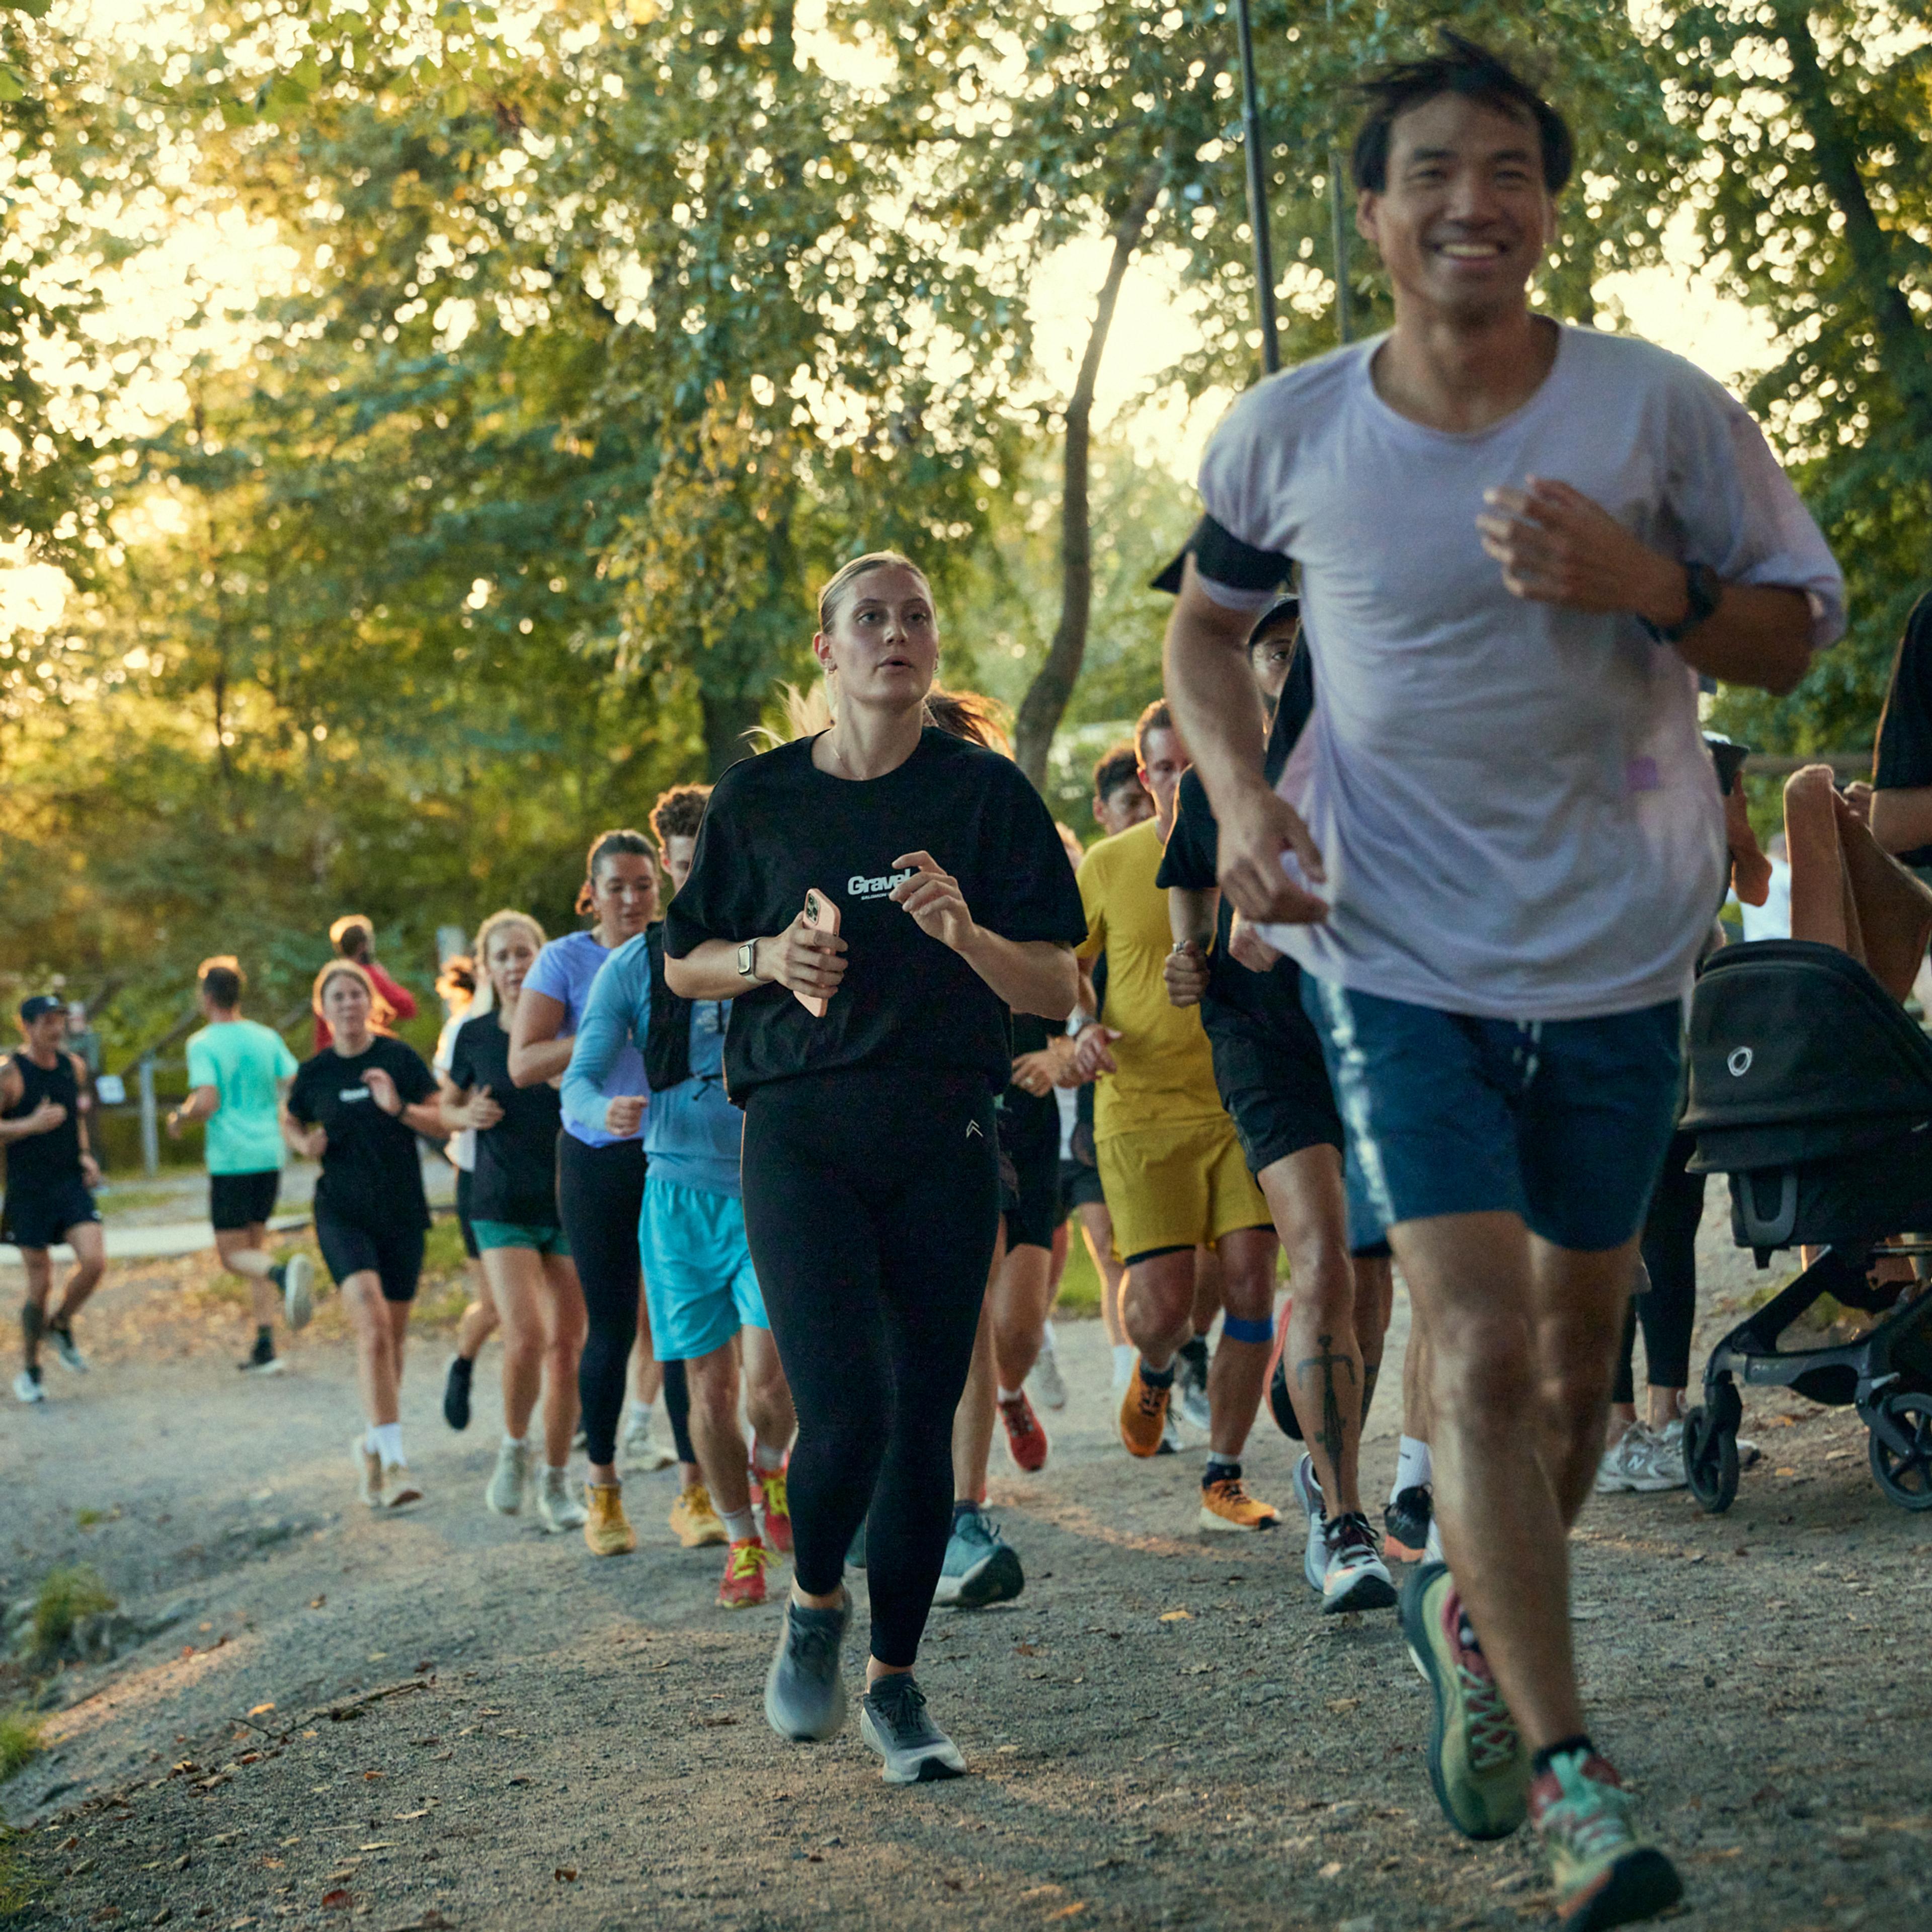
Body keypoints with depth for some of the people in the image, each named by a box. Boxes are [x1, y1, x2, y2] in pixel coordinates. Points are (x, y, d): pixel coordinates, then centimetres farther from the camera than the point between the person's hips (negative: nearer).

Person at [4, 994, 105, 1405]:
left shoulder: (73, 1066, 7)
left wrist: (85, 1154, 9)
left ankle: (61, 1327, 14)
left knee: (94, 1261, -15)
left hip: (71, 1183, 4)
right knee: (40, 1283, -1)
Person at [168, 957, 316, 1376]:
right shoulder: (267, 1038, 8)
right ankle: (265, 1348, 8)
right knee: (255, 1247, 15)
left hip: (230, 1159, -5)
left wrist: (178, 1119, 1)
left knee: (233, 1254, 1)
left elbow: (207, 1101, -18)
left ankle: (284, 1273, -33)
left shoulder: (203, 1044, -7)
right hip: (270, 1154, 6)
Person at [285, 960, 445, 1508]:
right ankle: (392, 1461, -25)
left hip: (403, 1213, 1)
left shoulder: (399, 1058, -1)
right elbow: (290, 1121, 21)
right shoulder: (315, 1073, 3)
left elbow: (443, 1123, 0)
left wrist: (402, 1109, -18)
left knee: (392, 1336, 10)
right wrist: (305, 1144, -1)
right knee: (372, 1325, -20)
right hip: (343, 1212, -1)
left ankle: (372, 1447, 31)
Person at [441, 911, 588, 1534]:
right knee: (525, 1336, -18)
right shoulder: (473, 1036, 1)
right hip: (503, 1207, 0)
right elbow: (448, 1105, 16)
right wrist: (469, 1116, -6)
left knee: (567, 1344, 3)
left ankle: (556, 1482, 18)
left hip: (572, 1202, 1)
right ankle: (513, 1448, 9)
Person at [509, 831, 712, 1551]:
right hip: (599, 1160, -2)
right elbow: (523, 1064, -7)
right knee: (612, 1327, 2)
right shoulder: (565, 960, 0)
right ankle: (603, 1491, 16)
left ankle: (694, 1491, 2)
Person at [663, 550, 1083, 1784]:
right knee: (846, 1413, -14)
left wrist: (965, 933, -16)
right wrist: (767, 959, -5)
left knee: (924, 1420, 2)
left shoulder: (985, 793, 5)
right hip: (801, 1135, -1)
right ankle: (815, 1605, 16)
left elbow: (1060, 991, 2)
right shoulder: (759, 799, 7)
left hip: (946, 1139, 1)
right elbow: (685, 967, 16)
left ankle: (897, 1681, 19)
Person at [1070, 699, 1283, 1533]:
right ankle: (1155, 1371, 31)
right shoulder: (1110, 864, 2)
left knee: (1250, 1282, -6)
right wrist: (1081, 1033, -8)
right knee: (1162, 1306, -9)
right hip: (1142, 1107, -1)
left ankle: (1223, 1480, 8)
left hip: (1244, 1103, 1)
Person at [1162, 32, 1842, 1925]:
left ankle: (1471, 1612, 42)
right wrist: (1240, 794, -5)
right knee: (1477, 1349, -13)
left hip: (1617, 947, 2)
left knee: (1577, 1351, 14)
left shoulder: (1658, 406, -8)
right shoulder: (1285, 435, -5)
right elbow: (1207, 617, 13)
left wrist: (1648, 584, -22)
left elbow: (1799, 629, -1)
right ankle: (1566, 1774, -7)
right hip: (1395, 947, -2)